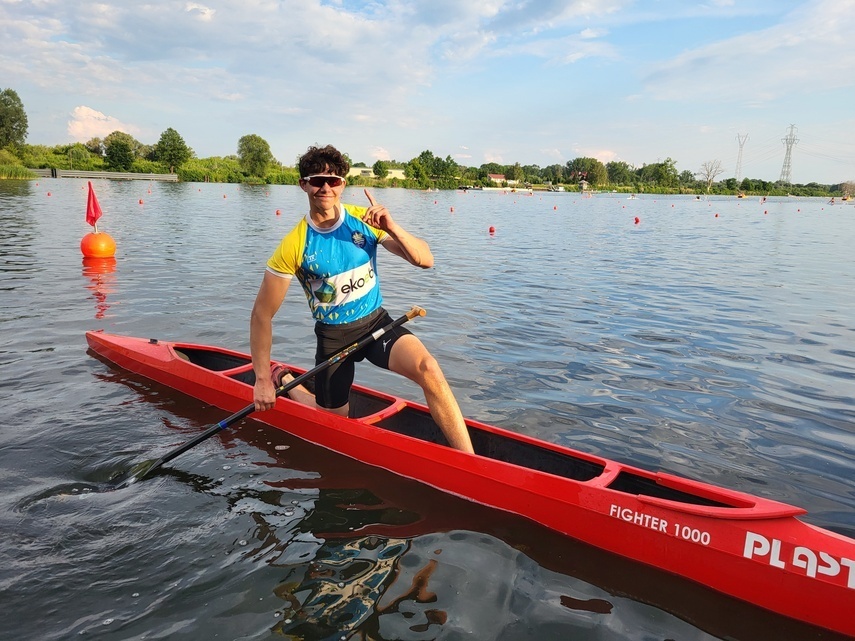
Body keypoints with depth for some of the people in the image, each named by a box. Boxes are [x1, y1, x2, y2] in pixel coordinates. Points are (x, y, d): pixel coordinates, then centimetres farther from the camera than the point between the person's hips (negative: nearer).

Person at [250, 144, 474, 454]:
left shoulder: (365, 220, -8)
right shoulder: (293, 246, -13)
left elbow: (425, 260, -12)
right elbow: (262, 314, -9)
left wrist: (391, 228, -30)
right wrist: (262, 380, -9)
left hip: (376, 322, 1)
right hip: (333, 336, -1)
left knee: (427, 367, -28)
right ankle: (289, 385, 43)